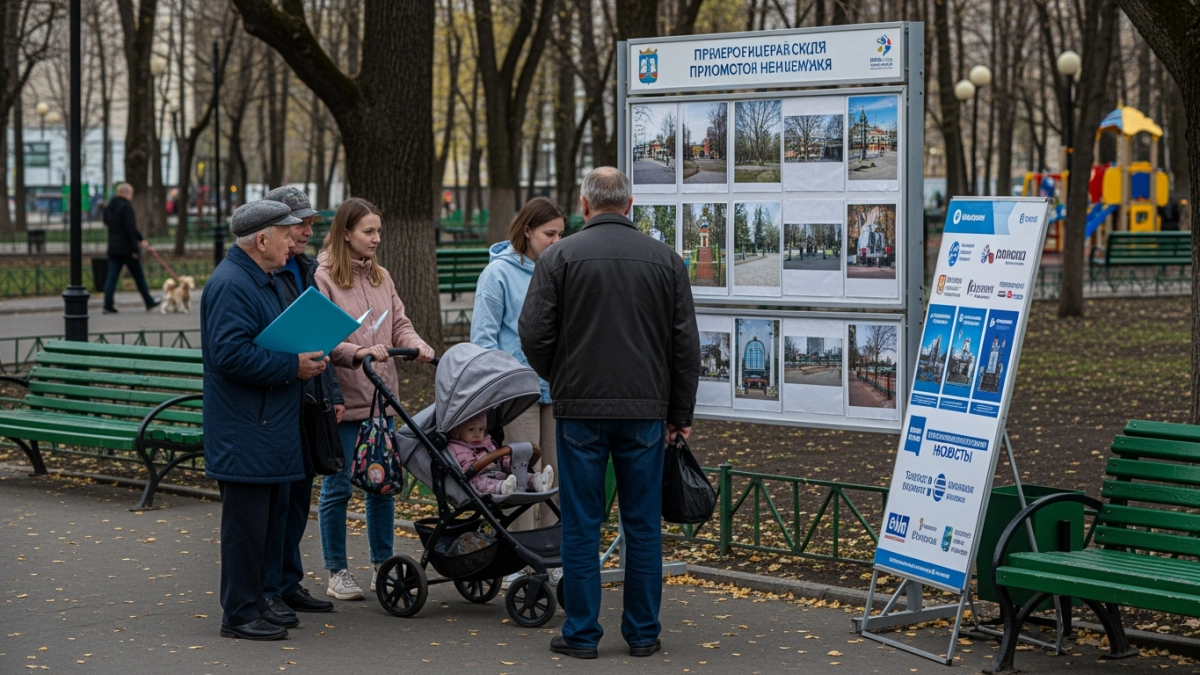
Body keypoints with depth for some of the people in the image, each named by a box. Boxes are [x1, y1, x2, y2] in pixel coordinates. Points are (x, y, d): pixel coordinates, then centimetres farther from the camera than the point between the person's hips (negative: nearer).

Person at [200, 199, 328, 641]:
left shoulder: (266, 281, 18)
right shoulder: (230, 285, -16)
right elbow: (231, 353, -25)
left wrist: (306, 359, 11)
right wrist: (292, 366, -21)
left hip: (271, 427, 11)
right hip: (245, 434, -11)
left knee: (268, 521, 14)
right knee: (246, 525, -6)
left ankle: (256, 603, 22)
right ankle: (240, 615, 0)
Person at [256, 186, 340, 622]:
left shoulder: (308, 271, 16)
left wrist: (332, 394, 18)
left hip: (309, 401, 9)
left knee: (298, 494, 14)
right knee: (275, 497, -5)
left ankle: (289, 583, 23)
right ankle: (266, 591, 2)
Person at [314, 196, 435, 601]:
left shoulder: (380, 277, 12)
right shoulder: (324, 278, -10)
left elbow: (399, 324, 10)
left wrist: (417, 346, -10)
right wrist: (358, 353, -29)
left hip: (380, 398, 6)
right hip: (341, 398, -6)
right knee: (337, 487, 3)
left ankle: (382, 566, 23)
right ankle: (337, 572, 13)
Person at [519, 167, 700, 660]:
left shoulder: (559, 257, -3)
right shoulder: (664, 259, 5)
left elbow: (534, 333, -5)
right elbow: (686, 344, 5)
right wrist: (681, 414, 12)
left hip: (580, 410, -2)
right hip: (646, 411, 2)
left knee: (581, 524, 4)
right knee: (643, 523, 8)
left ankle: (582, 633, 7)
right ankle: (643, 633, 13)